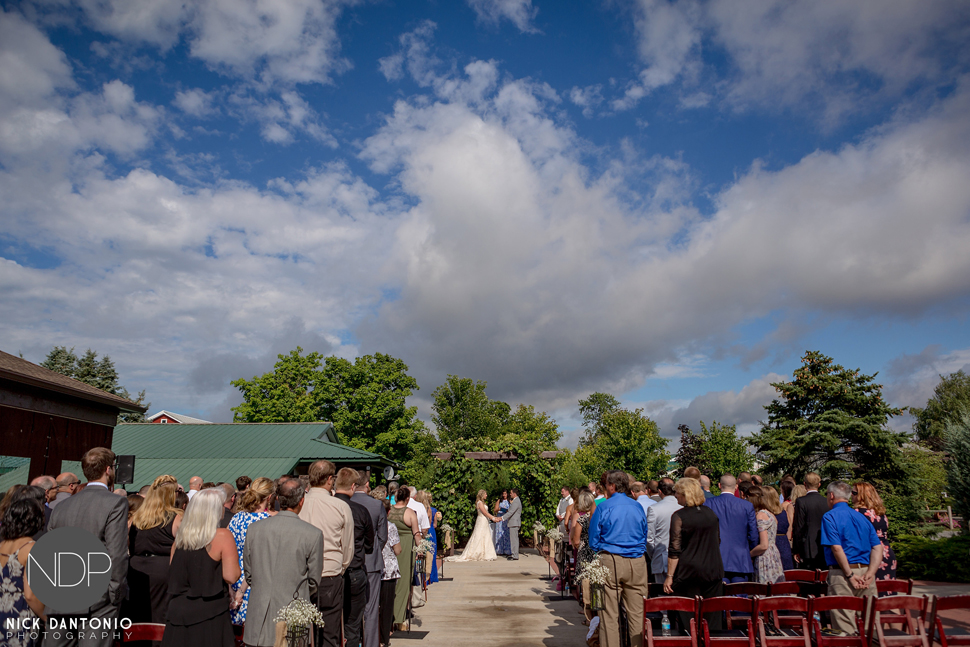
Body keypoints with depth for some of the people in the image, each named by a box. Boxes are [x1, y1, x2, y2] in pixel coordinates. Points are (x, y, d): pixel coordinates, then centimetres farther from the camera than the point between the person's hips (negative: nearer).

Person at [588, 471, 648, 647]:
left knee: (609, 614, 4)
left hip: (610, 561, -3)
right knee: (637, 613, 9)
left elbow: (593, 541, 2)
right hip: (637, 563, 3)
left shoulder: (603, 507, -3)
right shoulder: (638, 507, 7)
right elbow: (645, 537, 16)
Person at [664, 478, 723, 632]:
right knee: (712, 616, 12)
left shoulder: (679, 516, -11)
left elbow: (675, 550, -13)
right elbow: (717, 542, 17)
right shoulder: (711, 513, 5)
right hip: (713, 571, 5)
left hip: (689, 572, -5)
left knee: (688, 618, 4)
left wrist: (670, 576, -8)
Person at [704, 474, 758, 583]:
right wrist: (751, 553, 19)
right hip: (741, 562, 0)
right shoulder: (747, 506, -2)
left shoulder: (708, 504, -2)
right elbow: (753, 534, 1)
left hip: (716, 561, 0)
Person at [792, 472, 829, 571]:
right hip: (825, 551, 5)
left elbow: (799, 528, -9)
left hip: (808, 551, -5)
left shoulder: (801, 501, -10)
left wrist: (795, 551, -2)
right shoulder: (826, 501, 4)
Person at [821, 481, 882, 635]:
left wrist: (850, 575, -11)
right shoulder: (862, 517, 14)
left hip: (842, 573, -6)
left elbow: (837, 548, -16)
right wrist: (869, 574, -3)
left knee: (845, 630, -2)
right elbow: (877, 548, 6)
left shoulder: (829, 516, -5)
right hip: (865, 571, 6)